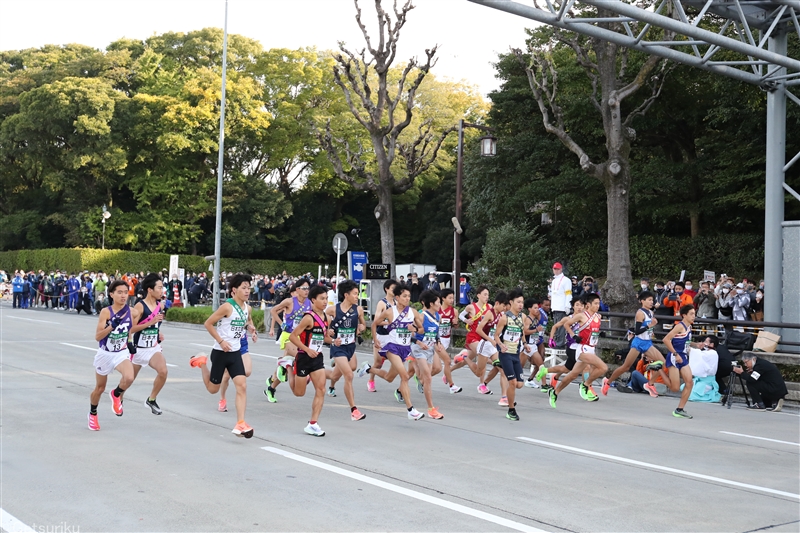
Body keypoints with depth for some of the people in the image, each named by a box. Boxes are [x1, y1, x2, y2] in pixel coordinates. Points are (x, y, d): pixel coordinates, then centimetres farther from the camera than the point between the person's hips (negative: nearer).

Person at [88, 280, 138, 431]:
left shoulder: (132, 312, -8)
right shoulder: (106, 312, -16)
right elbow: (97, 336, -19)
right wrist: (113, 325, -30)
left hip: (122, 353, 1)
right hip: (105, 354, -1)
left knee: (129, 378, -29)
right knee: (100, 388, 15)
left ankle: (116, 395, 5)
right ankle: (93, 414, 43)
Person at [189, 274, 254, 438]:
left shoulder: (246, 308, 5)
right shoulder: (227, 306, -17)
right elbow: (208, 323, -14)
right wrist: (221, 341, -18)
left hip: (235, 352, 5)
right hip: (221, 352, -5)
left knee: (242, 386, -10)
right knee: (213, 389, 11)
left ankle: (240, 424, -11)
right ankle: (201, 362, 37)